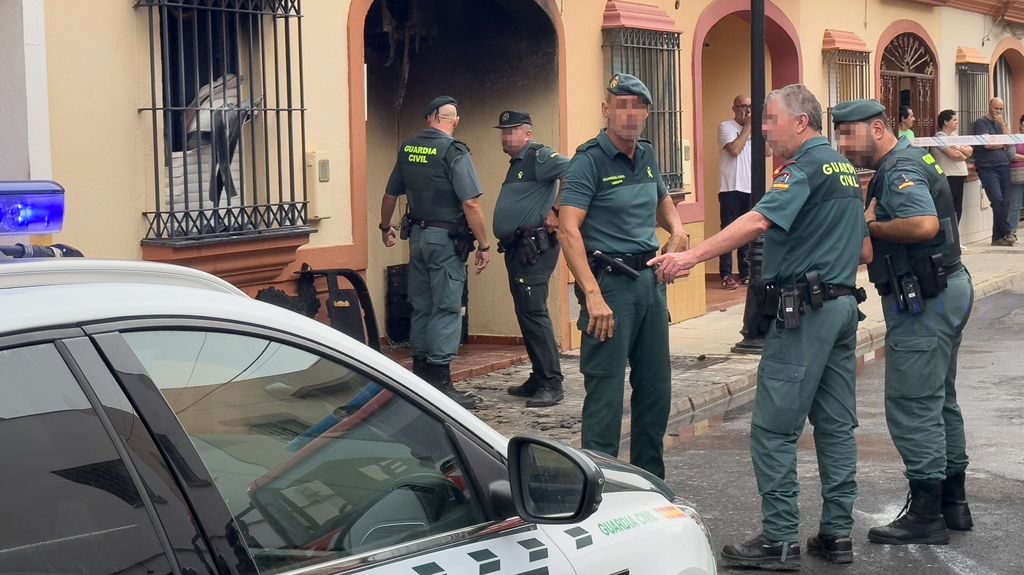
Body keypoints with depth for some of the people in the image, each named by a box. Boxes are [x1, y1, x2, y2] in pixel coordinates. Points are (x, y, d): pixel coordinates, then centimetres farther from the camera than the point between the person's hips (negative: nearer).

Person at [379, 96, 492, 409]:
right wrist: (484, 245, -11)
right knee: (446, 309, -4)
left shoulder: (407, 149, 7)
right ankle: (440, 382, -5)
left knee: (421, 306, 14)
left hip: (417, 235, 7)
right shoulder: (454, 152, -13)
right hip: (447, 240, -6)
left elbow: (390, 195, 17)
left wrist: (386, 227, 34)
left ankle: (420, 375, 22)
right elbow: (470, 204, -18)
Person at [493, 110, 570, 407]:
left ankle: (552, 384, -11)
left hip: (534, 247, -11)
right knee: (526, 314, 13)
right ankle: (539, 378, 20)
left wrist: (557, 212, -20)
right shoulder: (516, 163, 21)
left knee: (533, 313, -13)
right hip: (516, 249, 11)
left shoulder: (539, 157, -10)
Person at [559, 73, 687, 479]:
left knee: (656, 388, 13)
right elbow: (568, 230, -20)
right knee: (606, 392, -7)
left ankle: (650, 483, 25)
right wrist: (593, 295, -28)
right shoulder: (590, 160, -11)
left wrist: (677, 230, 9)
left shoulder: (647, 156, 12)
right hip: (610, 281, -8)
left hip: (650, 279, 8)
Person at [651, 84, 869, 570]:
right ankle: (837, 534, 15)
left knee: (774, 428, -5)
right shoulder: (846, 169, 17)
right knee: (836, 425, 11)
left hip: (804, 311, -10)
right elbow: (865, 252, 20)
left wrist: (691, 257, -31)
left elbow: (759, 221, -26)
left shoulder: (806, 166, -11)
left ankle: (780, 540, -3)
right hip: (844, 305, 10)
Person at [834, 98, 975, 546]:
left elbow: (924, 224, -32)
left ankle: (925, 515, -2)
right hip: (948, 288, 11)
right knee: (940, 400, 18)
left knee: (912, 407, -6)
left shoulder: (900, 170, -17)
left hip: (921, 299, -11)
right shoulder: (911, 161, 16)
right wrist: (874, 225, 2)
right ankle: (953, 502, 27)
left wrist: (870, 225, -18)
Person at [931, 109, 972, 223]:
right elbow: (954, 155, -18)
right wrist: (964, 155, 3)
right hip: (948, 176, -8)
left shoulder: (955, 136, 17)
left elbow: (970, 151, 9)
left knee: (958, 210, 9)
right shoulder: (940, 137, -9)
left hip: (960, 175, 8)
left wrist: (960, 148, -12)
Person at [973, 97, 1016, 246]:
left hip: (1003, 166, 6)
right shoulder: (981, 123, 1)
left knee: (1005, 202, 0)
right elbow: (987, 144, -10)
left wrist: (1002, 124, 0)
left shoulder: (1000, 124, 21)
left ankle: (998, 237, 5)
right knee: (997, 200, -18)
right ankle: (1006, 232, -9)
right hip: (988, 168, -6)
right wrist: (1003, 144, 5)